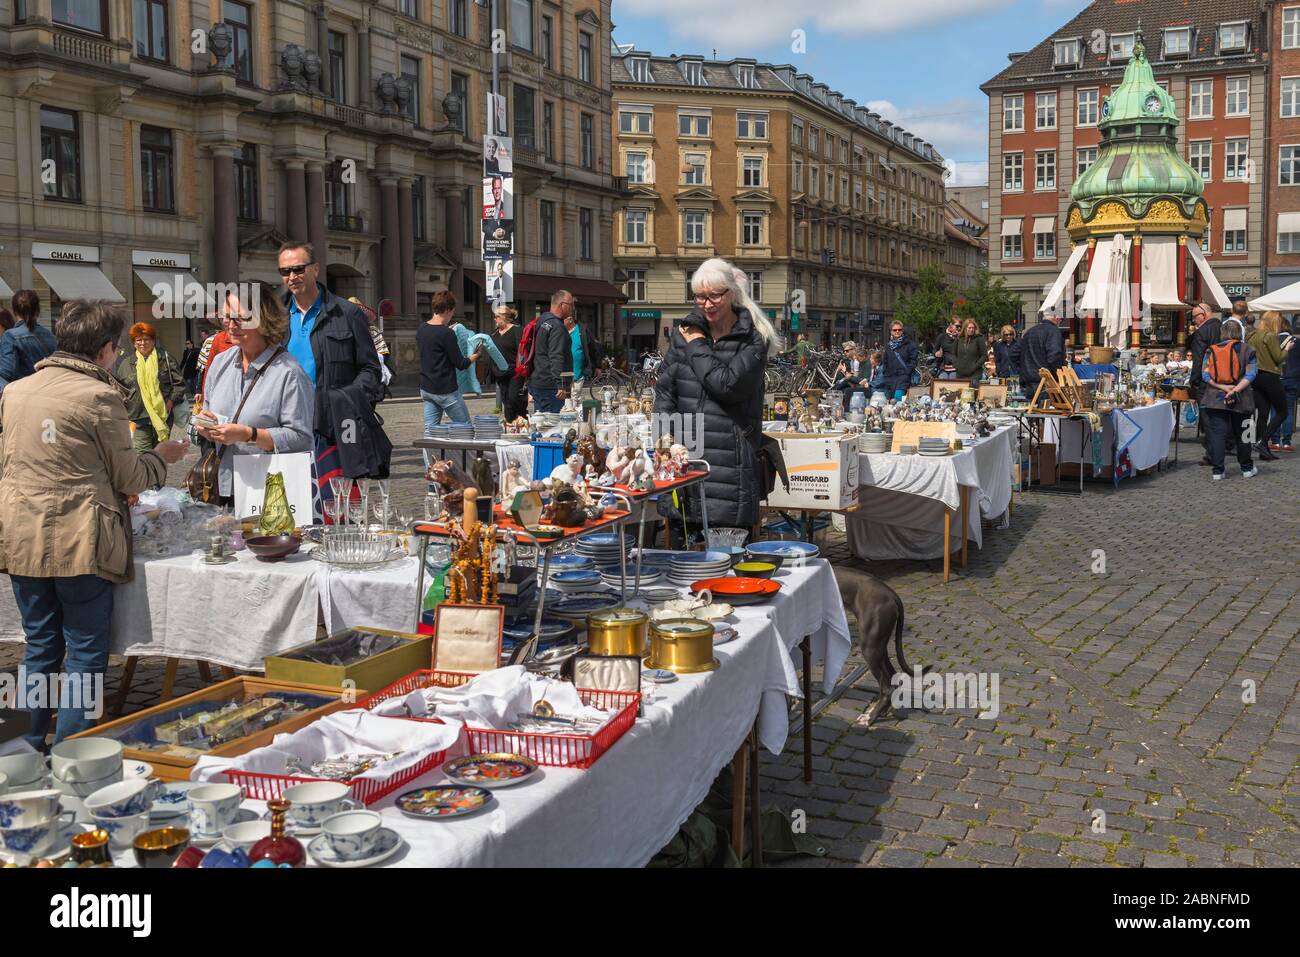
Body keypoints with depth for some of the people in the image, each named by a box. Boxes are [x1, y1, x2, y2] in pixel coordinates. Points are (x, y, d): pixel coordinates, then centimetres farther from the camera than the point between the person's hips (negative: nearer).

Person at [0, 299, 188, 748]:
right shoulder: (100, 396, -12)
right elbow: (129, 478, -5)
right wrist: (162, 456, 14)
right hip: (79, 542, -6)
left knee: (40, 649, 18)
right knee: (85, 656, 5)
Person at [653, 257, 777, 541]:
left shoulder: (753, 339, -1)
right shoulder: (684, 332, 11)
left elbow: (729, 384, -16)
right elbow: (664, 389, 8)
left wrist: (696, 346, -4)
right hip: (683, 458, 4)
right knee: (681, 547, 8)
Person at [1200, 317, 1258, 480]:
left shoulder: (1211, 350, 2)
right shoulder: (1247, 349, -1)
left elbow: (1205, 375, -4)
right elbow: (1250, 374, -11)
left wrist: (1223, 387, -12)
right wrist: (1236, 389, -16)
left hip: (1215, 398, 0)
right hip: (1240, 400, 0)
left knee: (1217, 434, 1)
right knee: (1242, 434, 13)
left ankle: (1217, 470, -2)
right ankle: (1247, 468, 24)